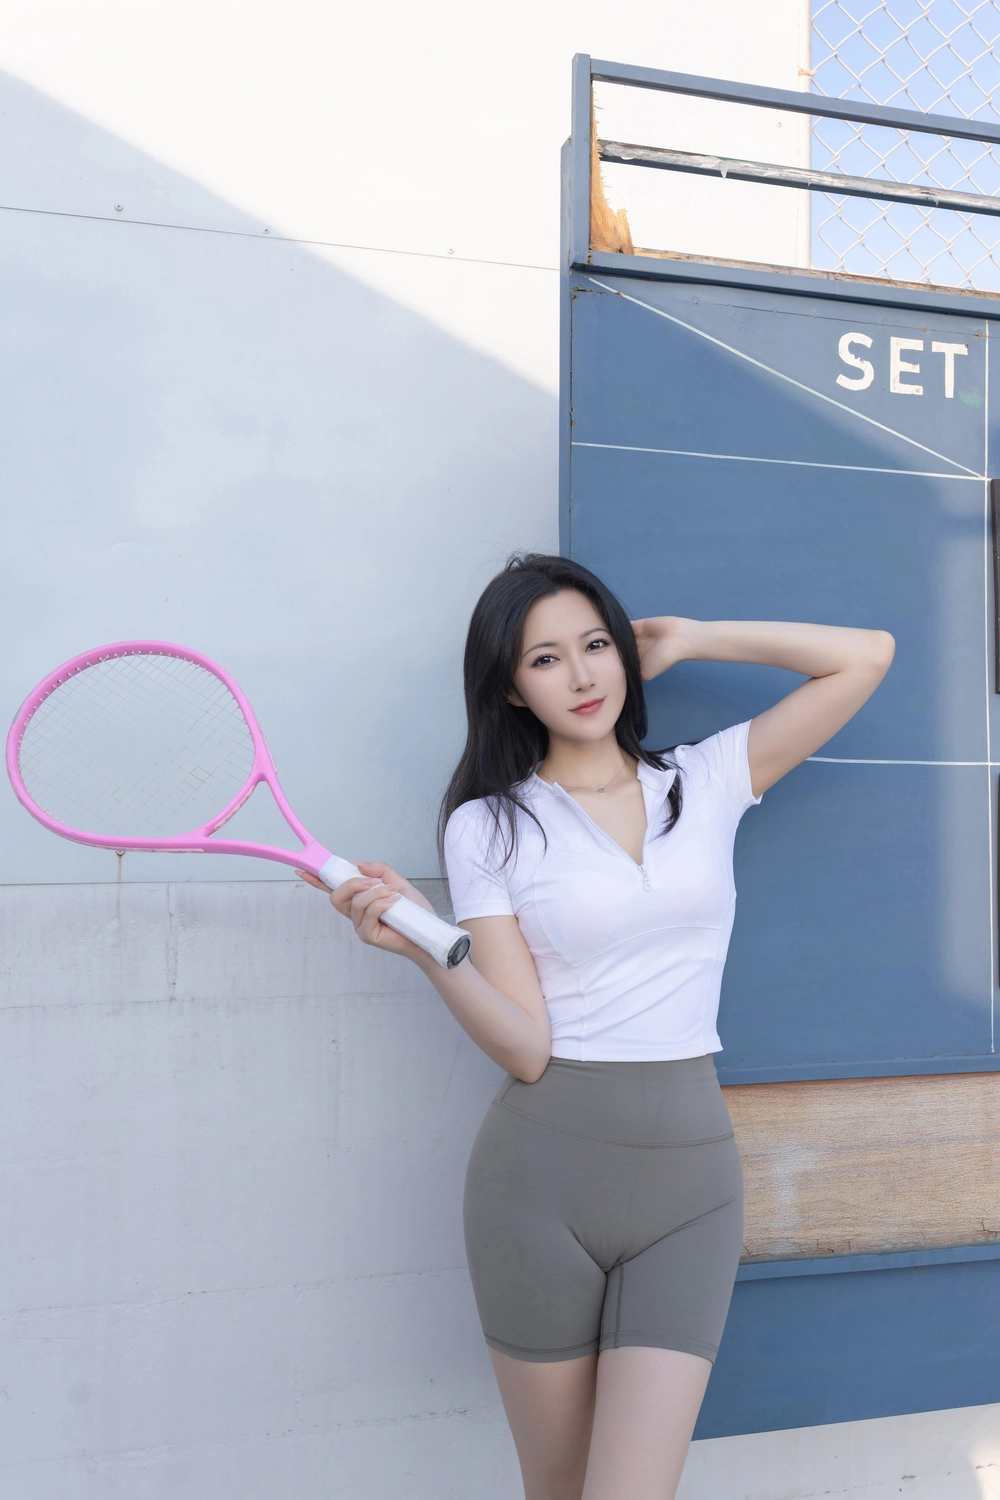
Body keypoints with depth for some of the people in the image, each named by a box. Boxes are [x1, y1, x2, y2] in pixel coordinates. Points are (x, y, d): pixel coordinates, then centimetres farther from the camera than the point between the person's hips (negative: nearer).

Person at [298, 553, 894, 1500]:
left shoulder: (708, 782, 7)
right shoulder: (489, 826, 0)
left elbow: (866, 657, 4)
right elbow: (525, 1049, -7)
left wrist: (688, 639, 7)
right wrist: (425, 946, -24)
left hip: (690, 1179, 1)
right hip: (540, 1179, -1)